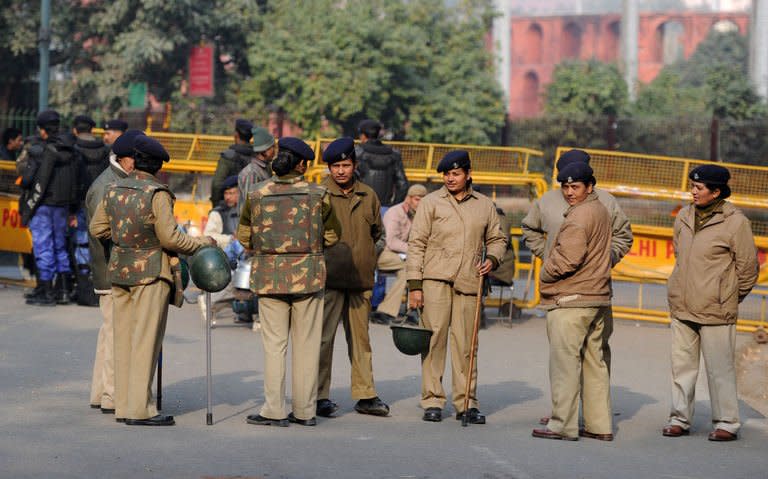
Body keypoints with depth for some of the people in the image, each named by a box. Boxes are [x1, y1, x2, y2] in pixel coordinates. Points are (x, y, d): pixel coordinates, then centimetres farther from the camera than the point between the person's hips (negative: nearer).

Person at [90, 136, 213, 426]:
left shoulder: (114, 190, 6)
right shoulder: (156, 194, -14)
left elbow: (97, 229, 12)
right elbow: (169, 238, -17)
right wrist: (199, 244, -4)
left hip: (119, 270, 7)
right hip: (150, 272, -7)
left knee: (123, 339, 10)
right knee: (146, 340, -4)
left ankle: (123, 406, 13)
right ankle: (139, 409, -6)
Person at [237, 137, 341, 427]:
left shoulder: (257, 194, -2)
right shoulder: (317, 194, -5)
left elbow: (244, 237, 5)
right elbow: (332, 237, 4)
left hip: (269, 275, 1)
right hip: (308, 274, -1)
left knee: (274, 344, 6)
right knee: (306, 345, 8)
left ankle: (274, 411, 3)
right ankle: (304, 411, 11)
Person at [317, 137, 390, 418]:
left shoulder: (368, 196, 10)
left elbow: (377, 231, 23)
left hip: (360, 279, 4)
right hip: (328, 278, -4)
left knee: (360, 337, 10)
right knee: (323, 337, -5)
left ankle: (365, 395, 16)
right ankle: (320, 395, 1)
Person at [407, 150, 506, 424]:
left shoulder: (485, 205, 12)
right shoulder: (431, 203, 5)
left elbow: (497, 239, 24)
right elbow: (416, 244, 3)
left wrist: (492, 259, 2)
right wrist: (414, 285, -4)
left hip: (468, 281, 2)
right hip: (436, 280, -2)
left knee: (466, 343, 2)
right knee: (434, 338, -2)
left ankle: (466, 402, 9)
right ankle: (432, 401, 4)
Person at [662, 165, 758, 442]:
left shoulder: (735, 222, -9)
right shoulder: (684, 217, 8)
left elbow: (748, 268, -3)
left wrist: (729, 299, 5)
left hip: (715, 312, -6)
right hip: (681, 308, 6)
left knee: (720, 369, 0)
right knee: (682, 366, 10)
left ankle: (727, 423, 10)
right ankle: (680, 419, 19)